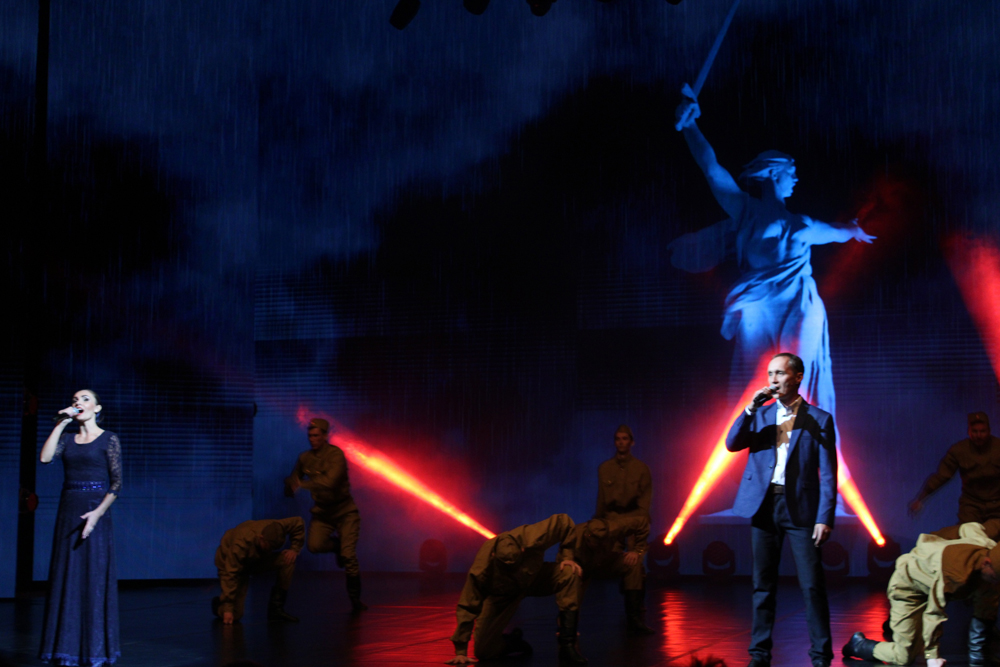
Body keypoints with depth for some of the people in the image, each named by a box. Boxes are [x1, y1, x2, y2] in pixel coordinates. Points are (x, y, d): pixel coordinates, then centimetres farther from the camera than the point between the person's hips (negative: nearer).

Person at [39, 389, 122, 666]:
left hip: (94, 512, -4)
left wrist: (98, 513, -17)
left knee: (94, 578, -3)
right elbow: (45, 458, -6)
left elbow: (117, 483, -5)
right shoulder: (67, 438, 12)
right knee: (67, 578, 4)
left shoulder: (109, 439, -1)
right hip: (68, 510, 5)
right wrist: (61, 423, -5)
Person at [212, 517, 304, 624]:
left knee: (287, 561, -23)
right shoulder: (241, 543, -40)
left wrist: (294, 549, -18)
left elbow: (298, 522, -9)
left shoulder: (274, 529, -26)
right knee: (235, 615, -18)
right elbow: (230, 575, -39)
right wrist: (228, 609, -39)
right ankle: (219, 603, 18)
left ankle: (276, 609, -10)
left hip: (257, 560, 5)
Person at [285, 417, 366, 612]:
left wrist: (304, 484, -25)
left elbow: (329, 481, -29)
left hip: (344, 510, -4)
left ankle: (356, 600, 7)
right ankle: (336, 545, 14)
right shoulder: (305, 458, 2)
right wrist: (290, 487, -10)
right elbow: (293, 480, 14)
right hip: (322, 511, 4)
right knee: (315, 546, -22)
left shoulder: (335, 455, -15)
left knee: (349, 556, -10)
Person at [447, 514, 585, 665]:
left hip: (533, 578, 1)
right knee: (484, 651, -16)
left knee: (569, 574, -31)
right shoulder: (481, 569, -39)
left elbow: (563, 521, -21)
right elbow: (467, 608, -26)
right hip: (502, 594, -1)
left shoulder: (532, 539, -39)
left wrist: (570, 555, -23)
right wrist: (461, 651, -23)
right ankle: (514, 641, 20)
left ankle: (568, 647, -24)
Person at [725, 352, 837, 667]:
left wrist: (825, 518, -10)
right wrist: (751, 408, -11)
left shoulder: (819, 420, 1)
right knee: (763, 585, 8)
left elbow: (828, 473, -2)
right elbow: (732, 444, -1)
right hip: (763, 505, 3)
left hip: (801, 508, -3)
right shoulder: (761, 415, 12)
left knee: (812, 586, -4)